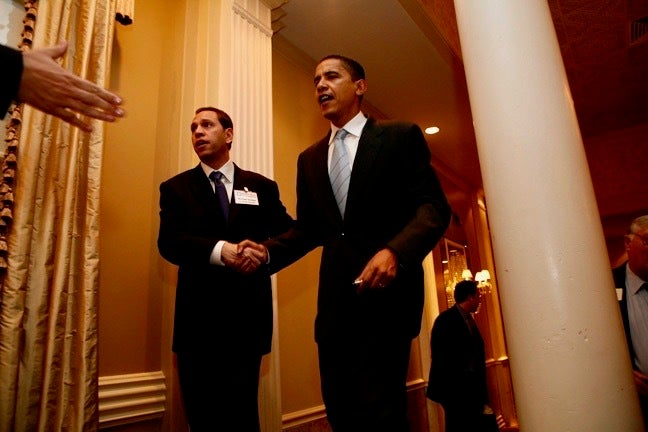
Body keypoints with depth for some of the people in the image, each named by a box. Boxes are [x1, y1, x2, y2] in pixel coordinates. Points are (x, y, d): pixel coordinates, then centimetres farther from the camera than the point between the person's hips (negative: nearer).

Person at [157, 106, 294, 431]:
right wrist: (219, 250, -24)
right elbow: (168, 242, -8)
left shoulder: (262, 187, 10)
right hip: (198, 318, 1)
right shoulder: (175, 188, 7)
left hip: (248, 316, 0)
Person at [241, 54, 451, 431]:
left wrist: (395, 251, -25)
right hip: (335, 296, 5)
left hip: (387, 290, -4)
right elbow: (308, 228, 16)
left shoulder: (400, 136, 3)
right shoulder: (310, 158, 17)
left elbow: (434, 207, -7)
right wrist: (268, 251, -4)